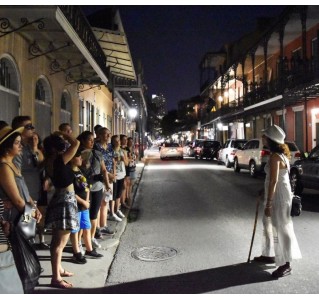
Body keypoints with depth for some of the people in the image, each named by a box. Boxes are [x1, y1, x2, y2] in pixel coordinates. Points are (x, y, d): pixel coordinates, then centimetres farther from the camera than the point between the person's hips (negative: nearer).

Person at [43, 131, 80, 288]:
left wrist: (55, 137, 8)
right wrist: (61, 134, -7)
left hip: (60, 199, 10)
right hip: (65, 201, -10)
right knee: (60, 242, -2)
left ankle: (58, 269, 34)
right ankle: (56, 278, 6)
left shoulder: (49, 161, 3)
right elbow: (76, 143, -19)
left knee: (57, 239, 19)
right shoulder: (59, 160, -21)